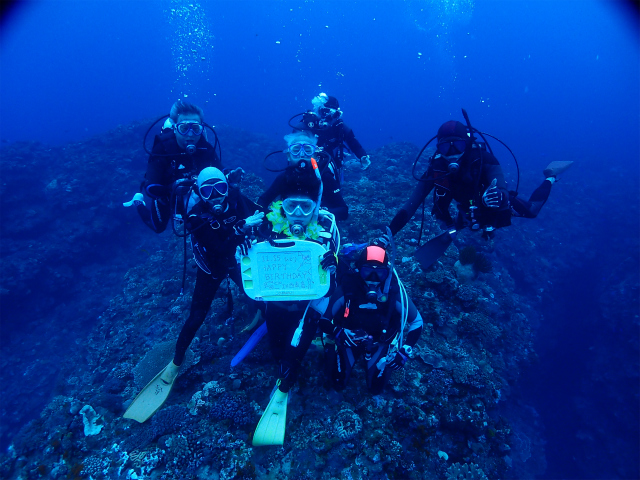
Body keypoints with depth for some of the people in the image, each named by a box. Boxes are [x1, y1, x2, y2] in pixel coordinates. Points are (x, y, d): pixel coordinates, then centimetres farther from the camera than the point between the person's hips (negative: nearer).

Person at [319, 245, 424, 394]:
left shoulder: (394, 291, -27)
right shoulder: (346, 287, -30)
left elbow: (417, 322, -15)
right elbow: (323, 319, -23)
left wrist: (405, 351, -24)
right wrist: (338, 333, -42)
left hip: (380, 342, 1)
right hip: (349, 338, 0)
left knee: (376, 388, 1)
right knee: (338, 384, 1)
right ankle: (330, 353, 31)